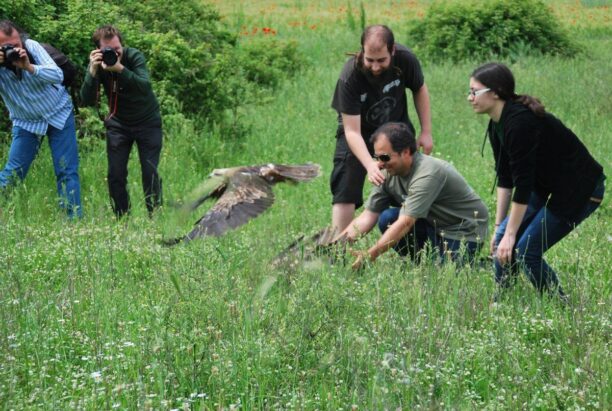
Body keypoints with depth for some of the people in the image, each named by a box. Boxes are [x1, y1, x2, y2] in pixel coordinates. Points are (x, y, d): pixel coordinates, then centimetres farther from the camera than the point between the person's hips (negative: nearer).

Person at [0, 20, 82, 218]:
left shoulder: (31, 47, -18)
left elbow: (58, 75, -25)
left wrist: (29, 67, -39)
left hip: (59, 114, 0)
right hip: (26, 122, 1)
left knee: (67, 172, -3)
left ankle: (74, 218, 1)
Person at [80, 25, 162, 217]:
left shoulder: (134, 56, -20)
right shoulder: (97, 64, -12)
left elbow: (145, 87, -36)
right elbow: (87, 101, -21)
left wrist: (120, 68, -47)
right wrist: (93, 71, -35)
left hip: (147, 121, -3)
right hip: (118, 123, 3)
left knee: (150, 172, -9)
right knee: (115, 174, -3)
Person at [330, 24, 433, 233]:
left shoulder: (406, 60, -26)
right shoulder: (350, 77, -35)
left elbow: (420, 90, -2)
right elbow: (352, 131, -32)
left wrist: (426, 132, -5)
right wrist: (370, 165, -46)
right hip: (359, 133, -3)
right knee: (345, 190, -13)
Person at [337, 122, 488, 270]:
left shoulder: (427, 173, -30)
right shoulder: (388, 174, -7)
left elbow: (405, 223, -35)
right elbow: (368, 216, -5)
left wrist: (370, 255, -38)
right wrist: (338, 241, -21)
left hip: (465, 230, -7)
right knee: (387, 219, -14)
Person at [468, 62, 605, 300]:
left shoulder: (520, 122, -28)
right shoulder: (497, 125, 1)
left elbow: (523, 183, -27)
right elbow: (505, 178, 8)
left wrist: (510, 234, -22)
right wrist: (500, 226, 8)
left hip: (580, 190, -9)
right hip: (547, 186, 9)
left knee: (526, 250, -11)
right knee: (502, 238, 0)